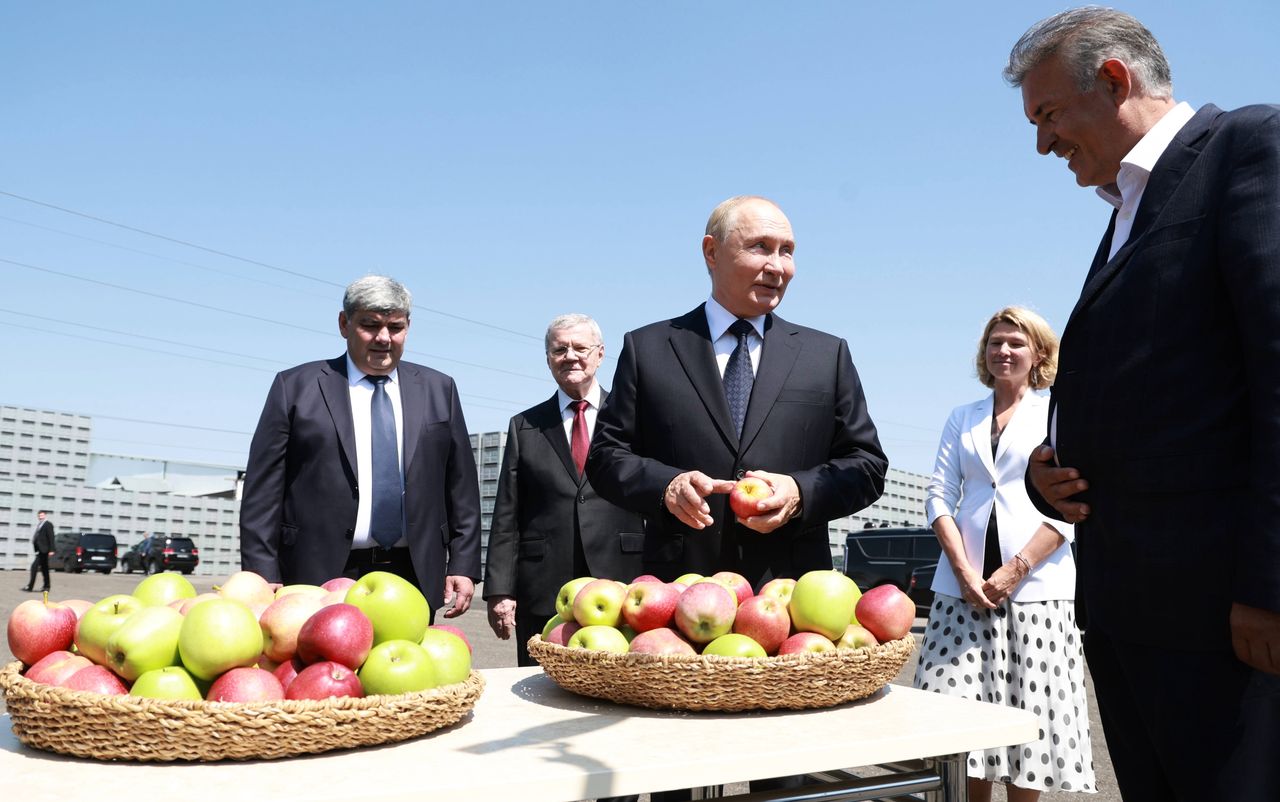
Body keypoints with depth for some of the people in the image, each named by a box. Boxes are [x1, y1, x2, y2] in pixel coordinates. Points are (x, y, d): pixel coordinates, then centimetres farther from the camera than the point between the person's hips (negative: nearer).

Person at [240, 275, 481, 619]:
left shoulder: (438, 389, 12)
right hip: (321, 577, -2)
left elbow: (461, 486, 12)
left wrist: (463, 565, 5)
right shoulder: (295, 387, 5)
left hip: (414, 578, 2)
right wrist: (264, 579, -5)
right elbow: (263, 491, 2)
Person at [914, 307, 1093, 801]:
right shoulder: (962, 418, 16)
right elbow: (939, 496, 7)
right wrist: (964, 571, -7)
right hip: (963, 584, 3)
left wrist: (1017, 569, -12)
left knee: (1028, 713, -2)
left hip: (1035, 586, -2)